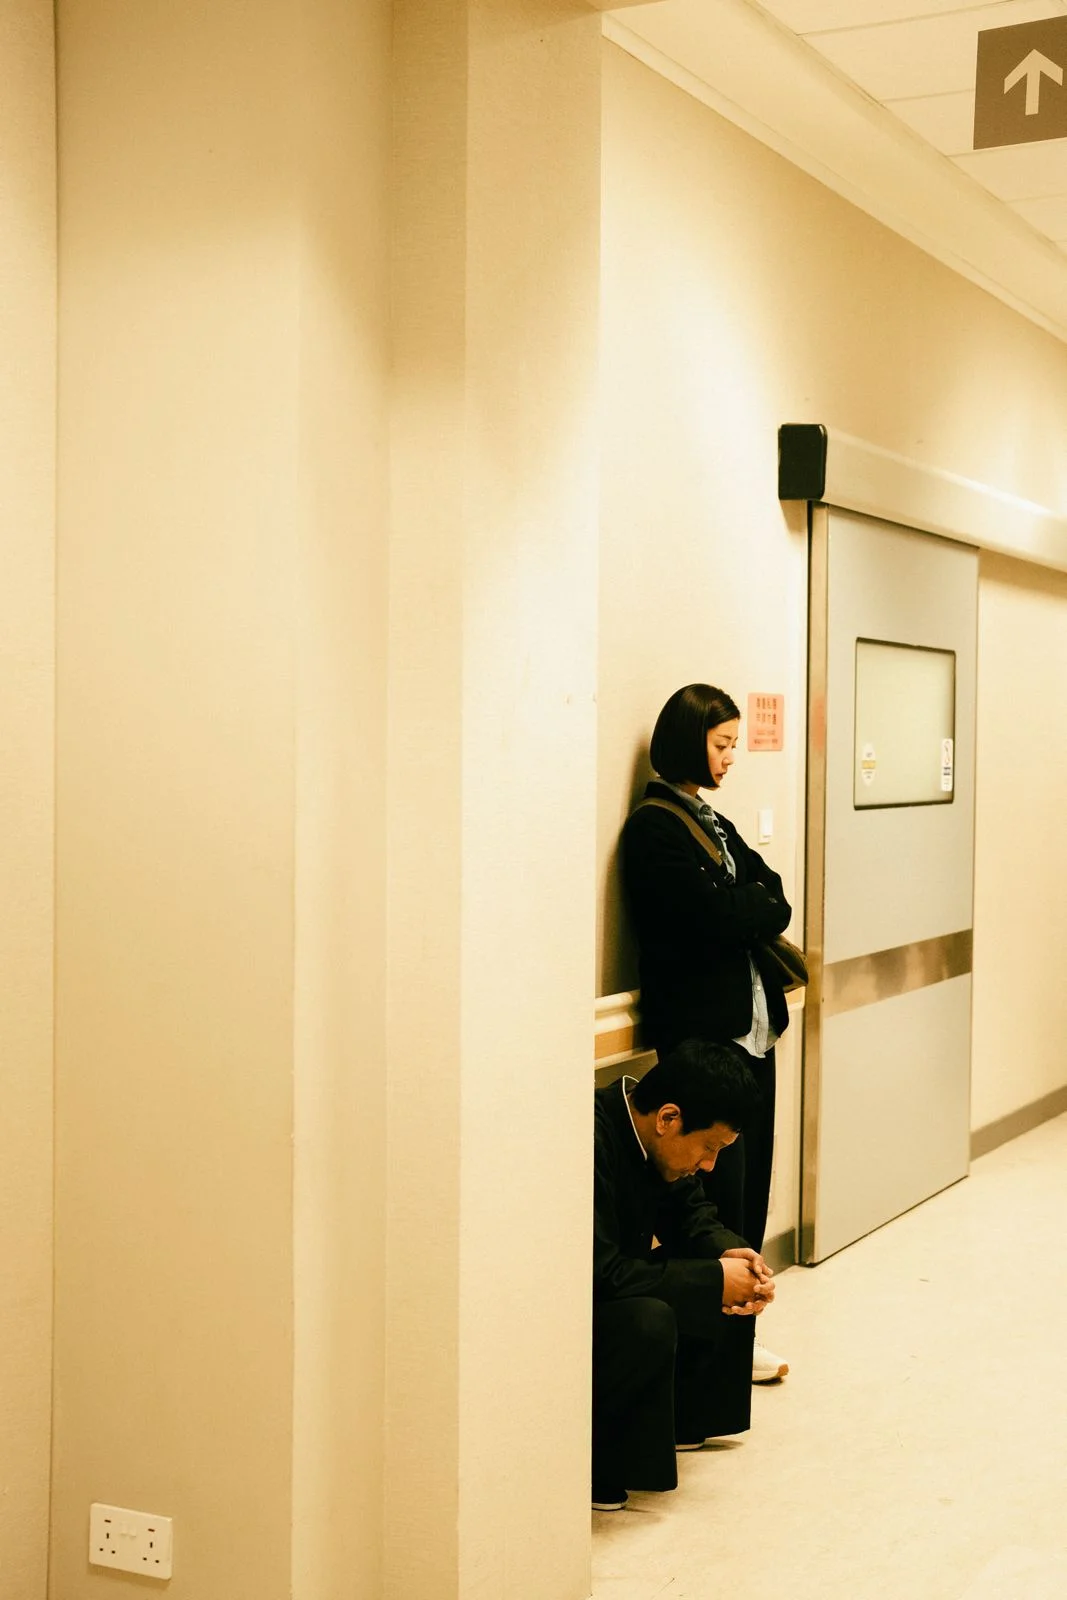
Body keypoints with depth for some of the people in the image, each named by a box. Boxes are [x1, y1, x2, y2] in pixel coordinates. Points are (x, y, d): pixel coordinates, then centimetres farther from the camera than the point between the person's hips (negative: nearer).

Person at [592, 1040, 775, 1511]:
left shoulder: (651, 1133, -5)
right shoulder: (592, 1141, -32)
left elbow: (689, 1210, 11)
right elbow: (601, 1272, -33)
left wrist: (728, 1250, -11)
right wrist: (714, 1279, -27)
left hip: (611, 1284, 10)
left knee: (736, 1282, 5)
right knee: (649, 1322, -34)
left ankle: (683, 1419, 15)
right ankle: (599, 1469, -15)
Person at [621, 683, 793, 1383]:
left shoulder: (712, 821, 17)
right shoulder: (655, 827, -11)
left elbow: (774, 898, 11)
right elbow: (717, 919, -19)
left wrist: (743, 909, -7)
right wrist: (757, 907, -1)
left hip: (752, 1023, 8)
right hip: (703, 1029, -8)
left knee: (749, 1178, 12)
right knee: (721, 1186, -2)